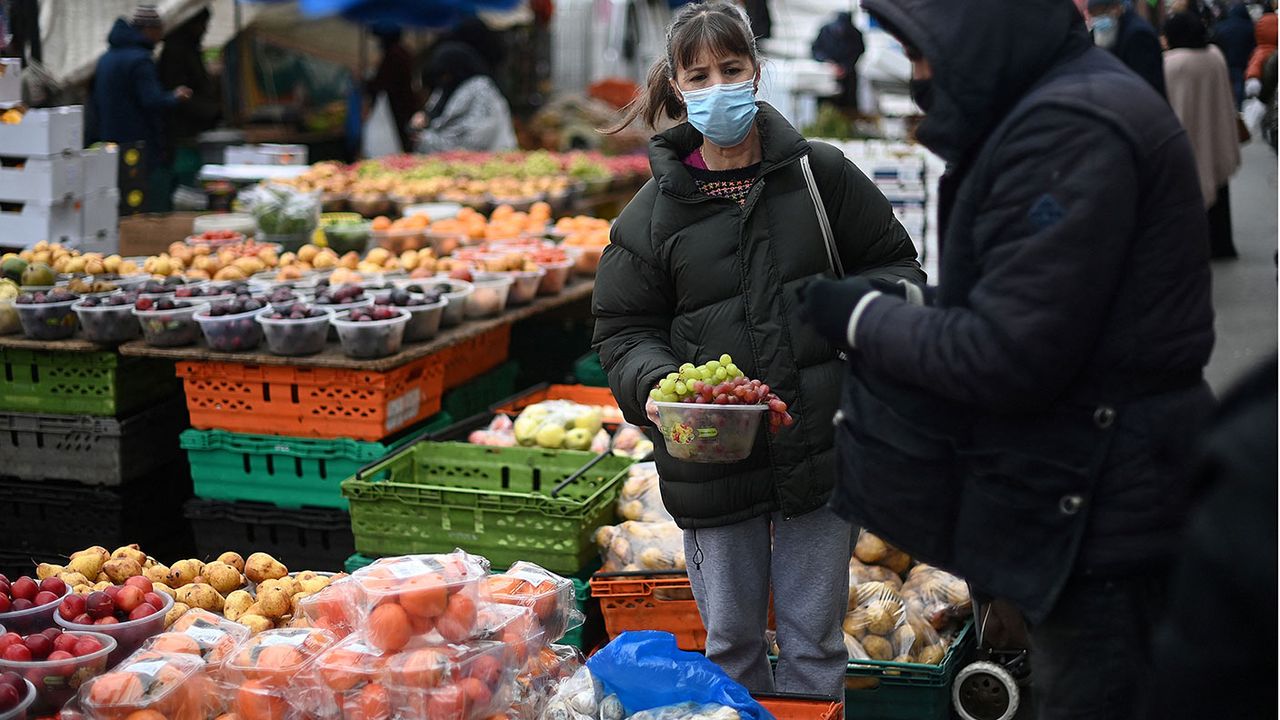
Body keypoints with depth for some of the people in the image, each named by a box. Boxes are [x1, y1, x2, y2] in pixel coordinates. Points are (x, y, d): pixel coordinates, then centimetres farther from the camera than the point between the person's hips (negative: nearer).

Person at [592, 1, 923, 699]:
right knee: (731, 636, 13)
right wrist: (655, 382, -17)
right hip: (711, 460, 0)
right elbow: (623, 330, 3)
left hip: (820, 449, 0)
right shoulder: (654, 210, 0)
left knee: (814, 639, 11)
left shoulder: (820, 173, 0)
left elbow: (894, 264, 8)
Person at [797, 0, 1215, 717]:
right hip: (1086, 493, 10)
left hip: (1099, 507, -10)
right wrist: (897, 300, 4)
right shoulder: (1058, 109, 12)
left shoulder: (1071, 131, -22)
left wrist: (861, 318, -12)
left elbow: (1006, 358, -24)